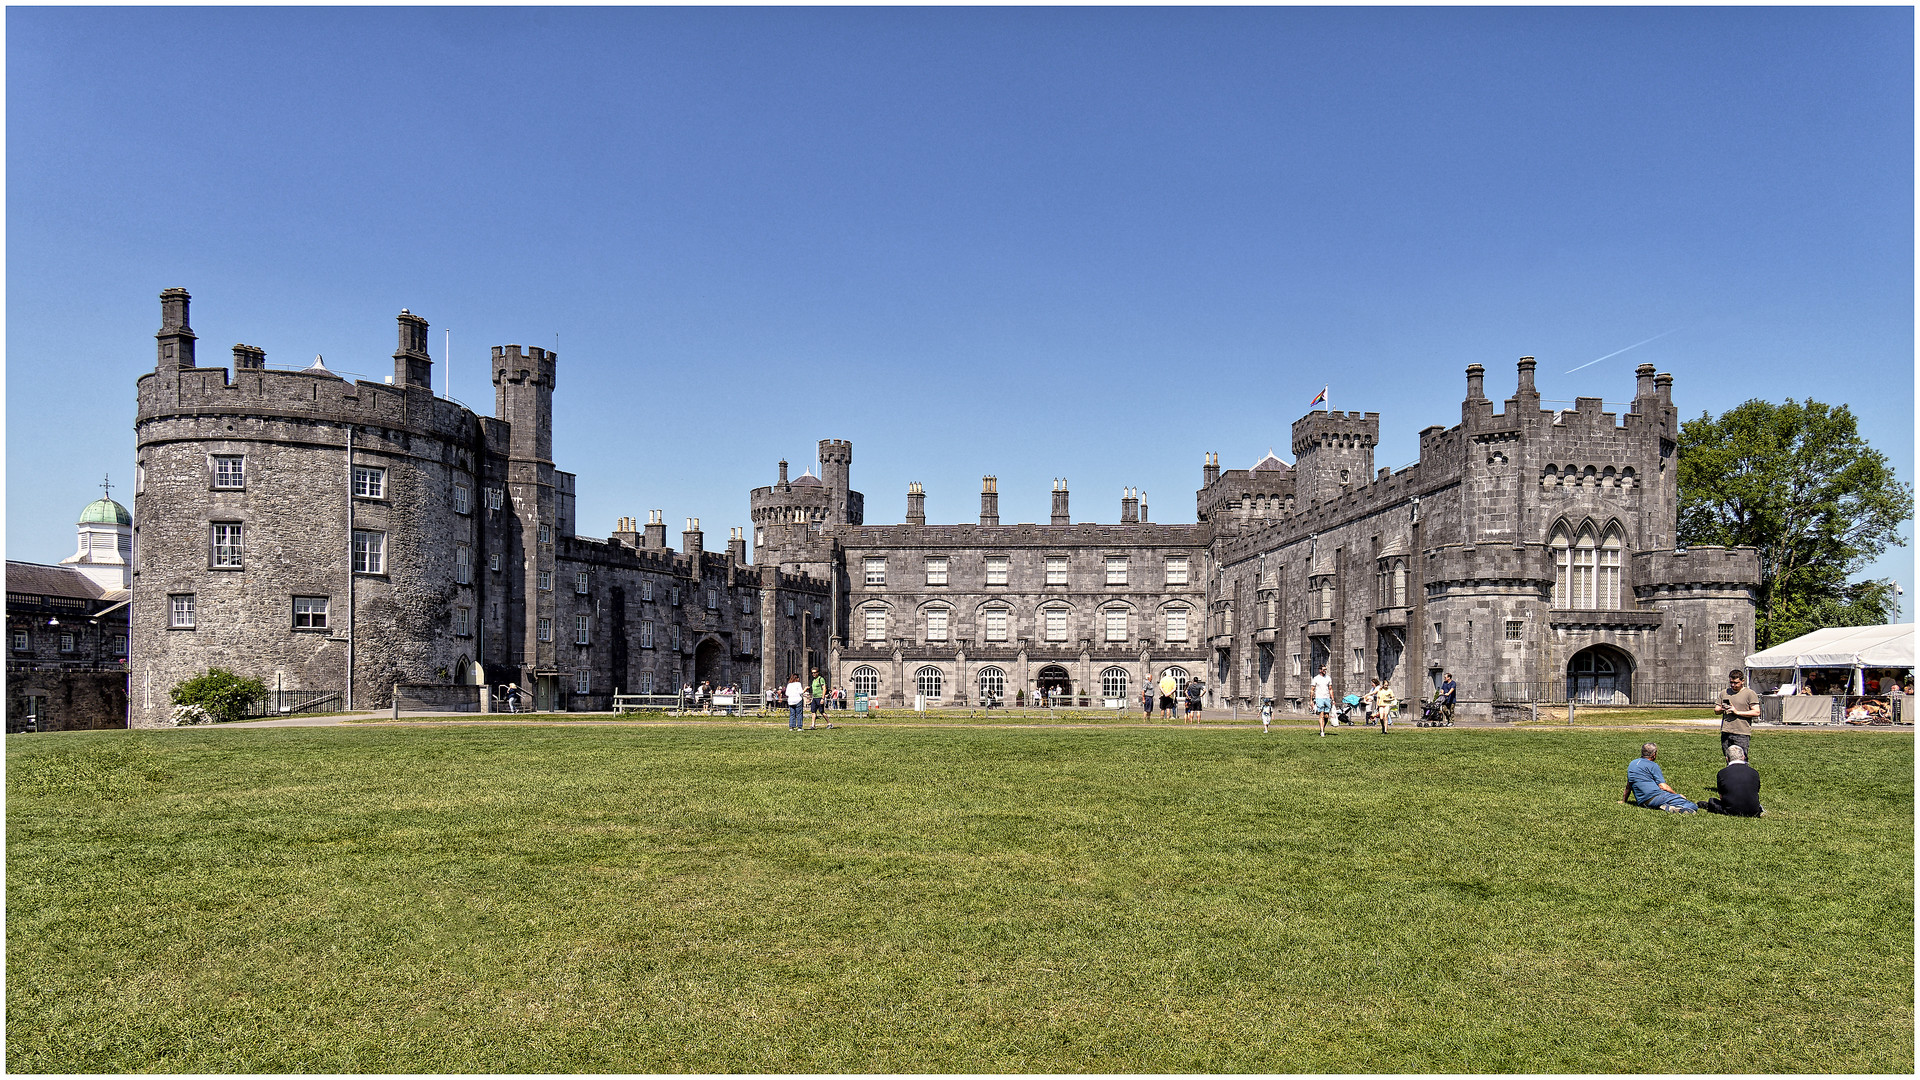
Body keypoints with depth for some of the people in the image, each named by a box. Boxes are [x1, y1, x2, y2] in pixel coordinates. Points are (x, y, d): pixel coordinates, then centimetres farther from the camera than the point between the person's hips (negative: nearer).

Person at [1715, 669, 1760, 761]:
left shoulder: (1750, 694, 1)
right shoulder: (1724, 693, 16)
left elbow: (1756, 712, -7)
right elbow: (1716, 710, 19)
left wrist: (1737, 712, -13)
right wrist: (1721, 709, -5)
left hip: (1742, 733, -5)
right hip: (1726, 732, 5)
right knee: (1728, 760, 8)